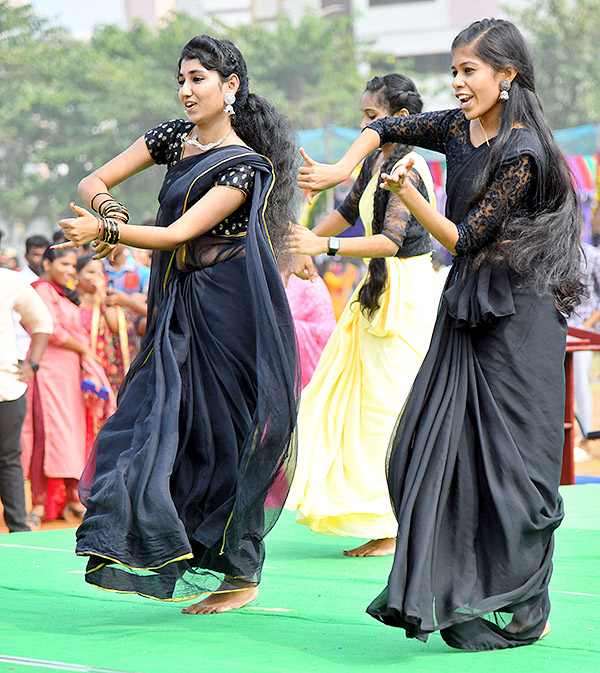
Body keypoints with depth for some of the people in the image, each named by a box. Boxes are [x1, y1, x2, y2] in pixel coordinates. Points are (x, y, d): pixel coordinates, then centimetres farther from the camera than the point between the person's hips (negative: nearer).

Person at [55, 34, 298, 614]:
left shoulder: (248, 166, -12)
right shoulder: (174, 137, 9)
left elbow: (180, 233, -20)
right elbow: (93, 181, 9)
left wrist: (106, 230, -26)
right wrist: (108, 207, -13)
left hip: (229, 311, -7)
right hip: (176, 310, 7)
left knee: (224, 434, -2)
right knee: (162, 420, 1)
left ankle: (241, 576, 7)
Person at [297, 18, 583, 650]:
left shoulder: (522, 153, -17)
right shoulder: (458, 127, 5)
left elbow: (465, 240, -17)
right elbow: (383, 129, 17)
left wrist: (410, 196, -23)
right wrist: (342, 168, 1)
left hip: (519, 317, -8)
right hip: (466, 309, 8)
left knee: (509, 456, -4)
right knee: (432, 447, 5)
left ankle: (524, 611, 5)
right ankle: (436, 591, 13)